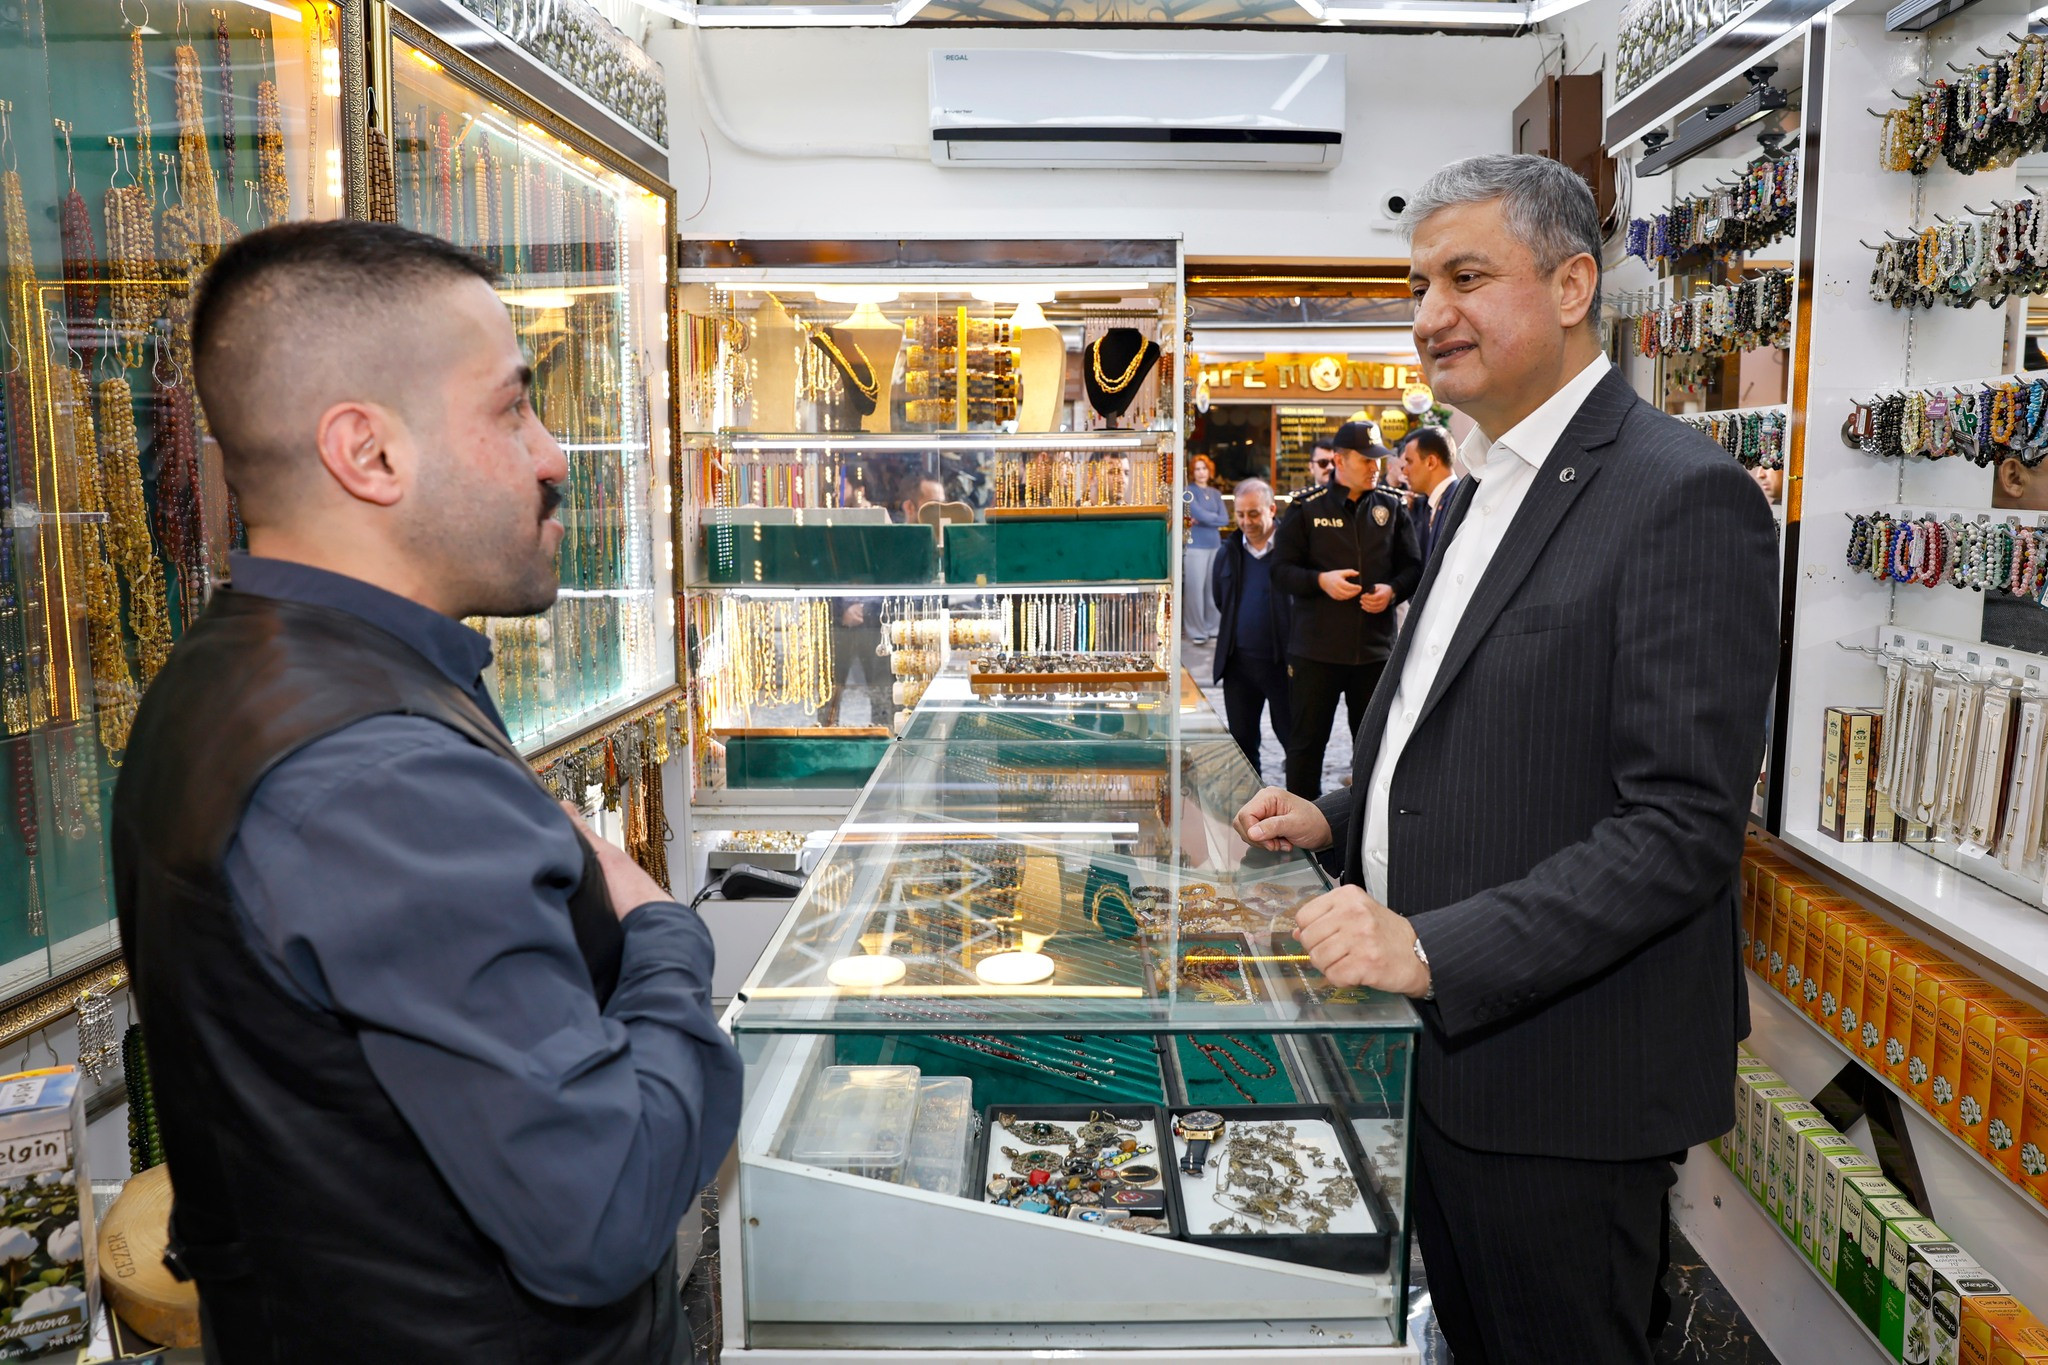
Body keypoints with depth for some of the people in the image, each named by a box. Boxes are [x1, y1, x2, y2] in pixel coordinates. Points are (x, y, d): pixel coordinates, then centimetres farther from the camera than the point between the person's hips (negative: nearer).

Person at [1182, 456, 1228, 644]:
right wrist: (1215, 517, 2)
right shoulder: (1189, 492, -2)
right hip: (1195, 546, -5)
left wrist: (1203, 520, -8)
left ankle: (1212, 628, 17)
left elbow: (1225, 520, 3)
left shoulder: (1215, 494, 14)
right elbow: (1200, 514, -15)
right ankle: (1197, 631, 1)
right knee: (1195, 589, -5)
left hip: (1214, 545, 5)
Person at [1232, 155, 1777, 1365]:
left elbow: (1684, 826, -23)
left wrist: (1437, 949, -27)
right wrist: (1339, 819, 7)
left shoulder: (1682, 496, -17)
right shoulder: (1486, 491, 13)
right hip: (1446, 1045, 9)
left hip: (1560, 1079, -8)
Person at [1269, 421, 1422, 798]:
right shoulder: (1307, 508, 0)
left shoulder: (1392, 508, 8)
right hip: (1315, 649, -2)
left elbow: (1413, 567, 10)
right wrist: (1320, 580, -17)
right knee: (1306, 740, 5)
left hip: (1375, 648, 3)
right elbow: (1281, 570, -1)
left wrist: (1392, 590, -10)